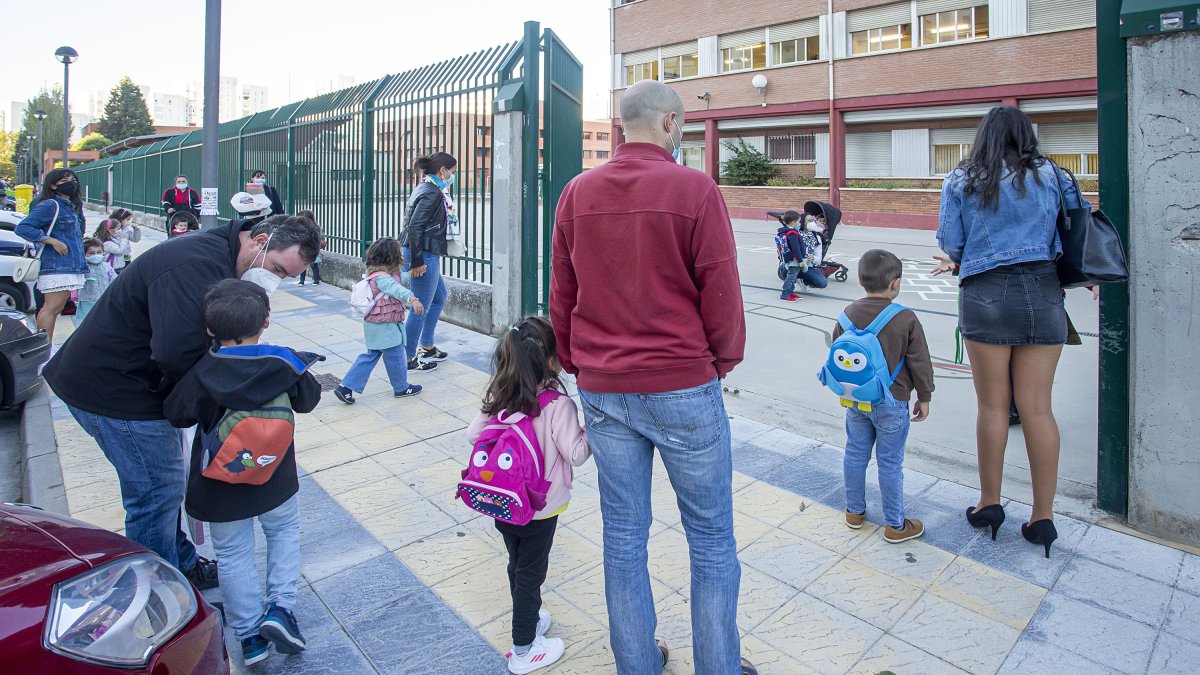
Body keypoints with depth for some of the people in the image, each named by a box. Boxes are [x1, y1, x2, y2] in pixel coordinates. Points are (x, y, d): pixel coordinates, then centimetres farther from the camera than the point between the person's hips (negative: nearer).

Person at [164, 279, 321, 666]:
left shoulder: (202, 374, -18)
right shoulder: (285, 363, -16)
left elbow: (177, 415, -4)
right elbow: (307, 401, 0)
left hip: (221, 488, 0)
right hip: (275, 480, 1)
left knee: (232, 553, 15)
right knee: (284, 530, 24)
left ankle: (249, 633, 22)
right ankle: (280, 606, 12)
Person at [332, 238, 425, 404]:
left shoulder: (381, 273, 9)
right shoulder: (382, 277, -23)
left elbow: (397, 280, 29)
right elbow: (396, 288, -42)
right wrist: (412, 299, -57)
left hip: (376, 325, 10)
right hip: (385, 326, -10)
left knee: (371, 355, 17)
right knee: (395, 355, 7)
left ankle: (346, 387, 15)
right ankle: (402, 388, 23)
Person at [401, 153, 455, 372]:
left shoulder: (425, 188, 14)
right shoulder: (431, 193, -15)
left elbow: (415, 224, 17)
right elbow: (415, 226, -22)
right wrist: (417, 262, -22)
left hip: (427, 254, 11)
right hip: (424, 256, -11)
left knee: (439, 297, 23)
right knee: (421, 307, -1)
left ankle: (426, 347, 32)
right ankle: (408, 358, 10)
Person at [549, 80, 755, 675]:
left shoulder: (576, 194, 4)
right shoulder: (695, 190, -9)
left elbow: (561, 296, 7)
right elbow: (721, 295, -9)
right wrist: (722, 360, 8)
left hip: (602, 390, 5)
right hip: (683, 387, -4)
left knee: (623, 535, 16)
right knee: (711, 537, 13)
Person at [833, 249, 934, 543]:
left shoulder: (848, 315, -2)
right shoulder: (906, 320, -14)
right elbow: (919, 362, -8)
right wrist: (924, 397, 5)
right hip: (891, 403, -4)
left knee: (855, 454, 16)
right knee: (890, 463, 5)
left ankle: (855, 511, 30)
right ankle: (895, 524, 18)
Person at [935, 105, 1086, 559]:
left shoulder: (960, 182, 4)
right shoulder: (1049, 175, 7)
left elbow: (950, 244, 2)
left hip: (985, 297, -1)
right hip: (1042, 295, 1)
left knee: (992, 405, 8)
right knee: (1037, 407, 5)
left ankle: (989, 504, 20)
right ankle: (1043, 518, 13)